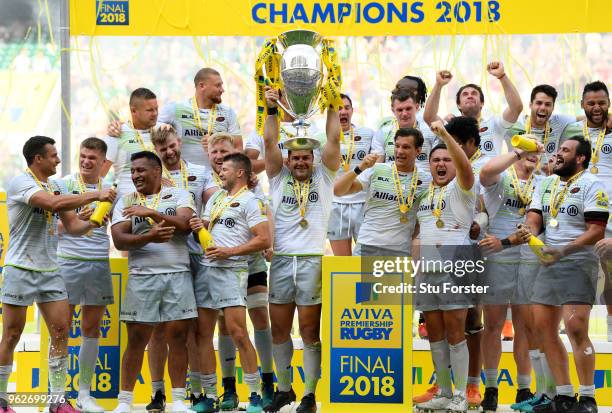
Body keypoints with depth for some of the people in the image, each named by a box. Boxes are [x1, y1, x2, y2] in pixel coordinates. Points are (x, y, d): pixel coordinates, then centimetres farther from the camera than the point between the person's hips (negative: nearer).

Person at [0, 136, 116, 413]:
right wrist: (94, 196, -21)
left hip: (50, 271, 7)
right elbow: (54, 204, -27)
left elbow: (72, 226, 13)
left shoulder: (54, 187, 12)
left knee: (61, 332, 0)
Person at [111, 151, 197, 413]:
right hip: (142, 277, 0)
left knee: (177, 337, 0)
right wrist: (149, 237, -20)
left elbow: (185, 224, -11)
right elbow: (119, 240, -4)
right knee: (136, 340, 1)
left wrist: (151, 212, -17)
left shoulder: (179, 195, 7)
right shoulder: (126, 202, 8)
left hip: (178, 275, 0)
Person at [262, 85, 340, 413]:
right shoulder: (279, 178, 12)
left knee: (310, 330, -1)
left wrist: (332, 106, -5)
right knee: (279, 330, 6)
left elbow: (333, 140, 0)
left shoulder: (323, 177, 8)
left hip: (312, 261, -2)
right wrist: (271, 111, -7)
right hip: (281, 260, 2)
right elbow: (270, 143, 2)